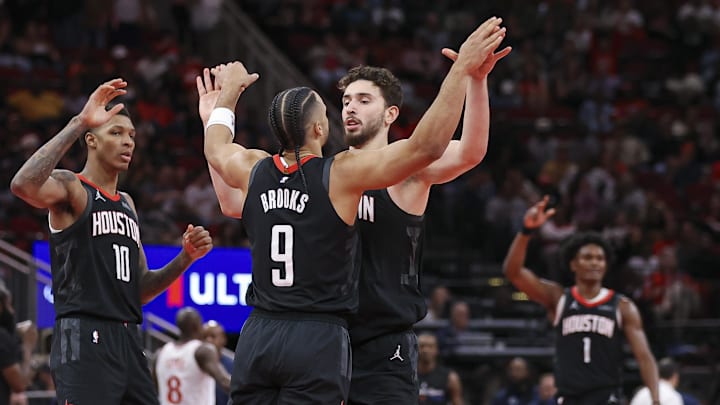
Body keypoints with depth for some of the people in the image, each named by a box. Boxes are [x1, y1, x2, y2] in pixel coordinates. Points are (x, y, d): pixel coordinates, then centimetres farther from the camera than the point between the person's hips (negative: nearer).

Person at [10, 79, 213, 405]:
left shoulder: (127, 204, 22)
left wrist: (185, 258, 8)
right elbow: (23, 185, -28)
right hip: (84, 339, -8)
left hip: (128, 341, 8)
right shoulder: (70, 188, -2)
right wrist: (79, 122, -27)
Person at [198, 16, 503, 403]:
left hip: (258, 337, 5)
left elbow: (217, 150, 33)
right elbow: (427, 145, -13)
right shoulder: (342, 173, -8)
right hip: (318, 341, -5)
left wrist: (228, 93, 49)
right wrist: (462, 69, -10)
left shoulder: (253, 170, 7)